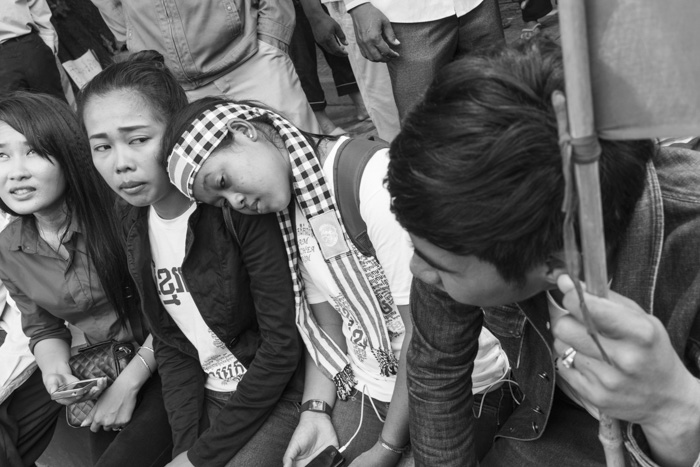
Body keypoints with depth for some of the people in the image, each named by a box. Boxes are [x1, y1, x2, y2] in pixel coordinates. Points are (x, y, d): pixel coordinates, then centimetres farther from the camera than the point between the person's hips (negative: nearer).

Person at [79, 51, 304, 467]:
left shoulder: (240, 207, -20)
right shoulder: (132, 222, 0)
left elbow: (283, 343, -19)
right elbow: (171, 344, 5)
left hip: (280, 395, -5)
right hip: (212, 397, 6)